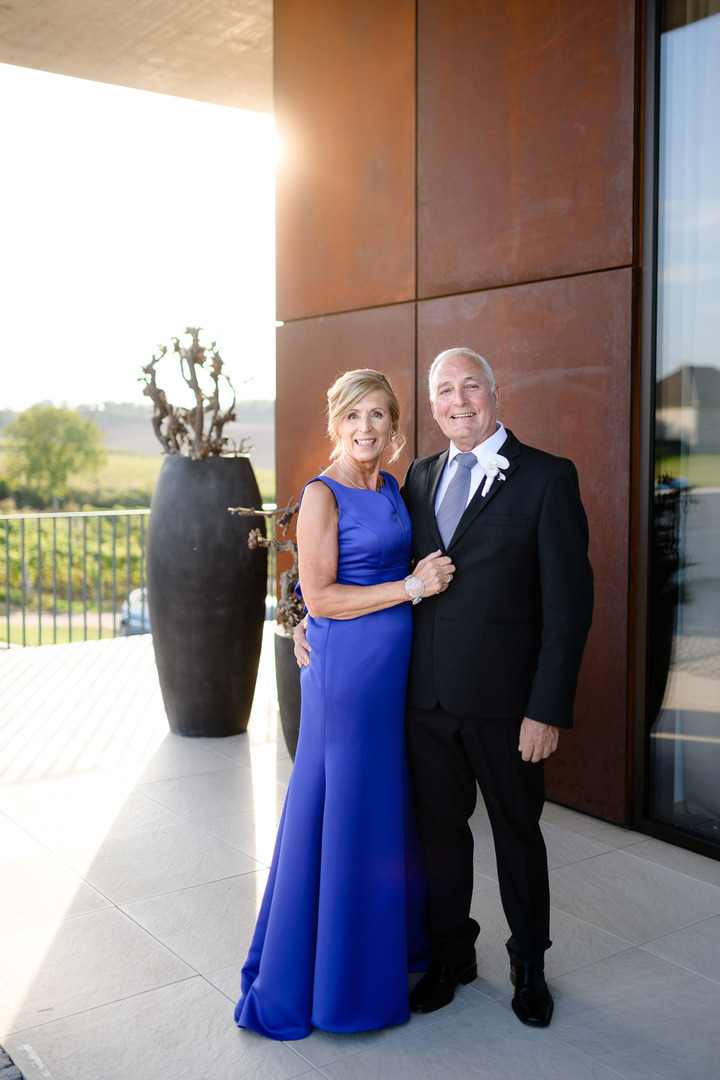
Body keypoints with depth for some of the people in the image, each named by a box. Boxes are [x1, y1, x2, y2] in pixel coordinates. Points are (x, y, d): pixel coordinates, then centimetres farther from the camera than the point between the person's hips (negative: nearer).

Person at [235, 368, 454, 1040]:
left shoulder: (391, 487, 10)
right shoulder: (322, 495, -13)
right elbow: (320, 596, -18)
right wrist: (411, 587, -18)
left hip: (395, 663, 8)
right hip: (346, 664, -8)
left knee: (389, 805, 16)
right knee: (342, 811, 2)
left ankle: (390, 946, 35)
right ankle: (332, 978, 19)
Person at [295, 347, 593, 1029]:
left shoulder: (548, 478, -7)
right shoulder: (421, 477, 9)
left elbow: (569, 603, -10)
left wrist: (548, 710, -14)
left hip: (504, 699, -4)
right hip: (427, 693, 4)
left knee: (517, 833, 13)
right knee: (440, 827, 15)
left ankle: (529, 967, 36)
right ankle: (452, 955, 37)